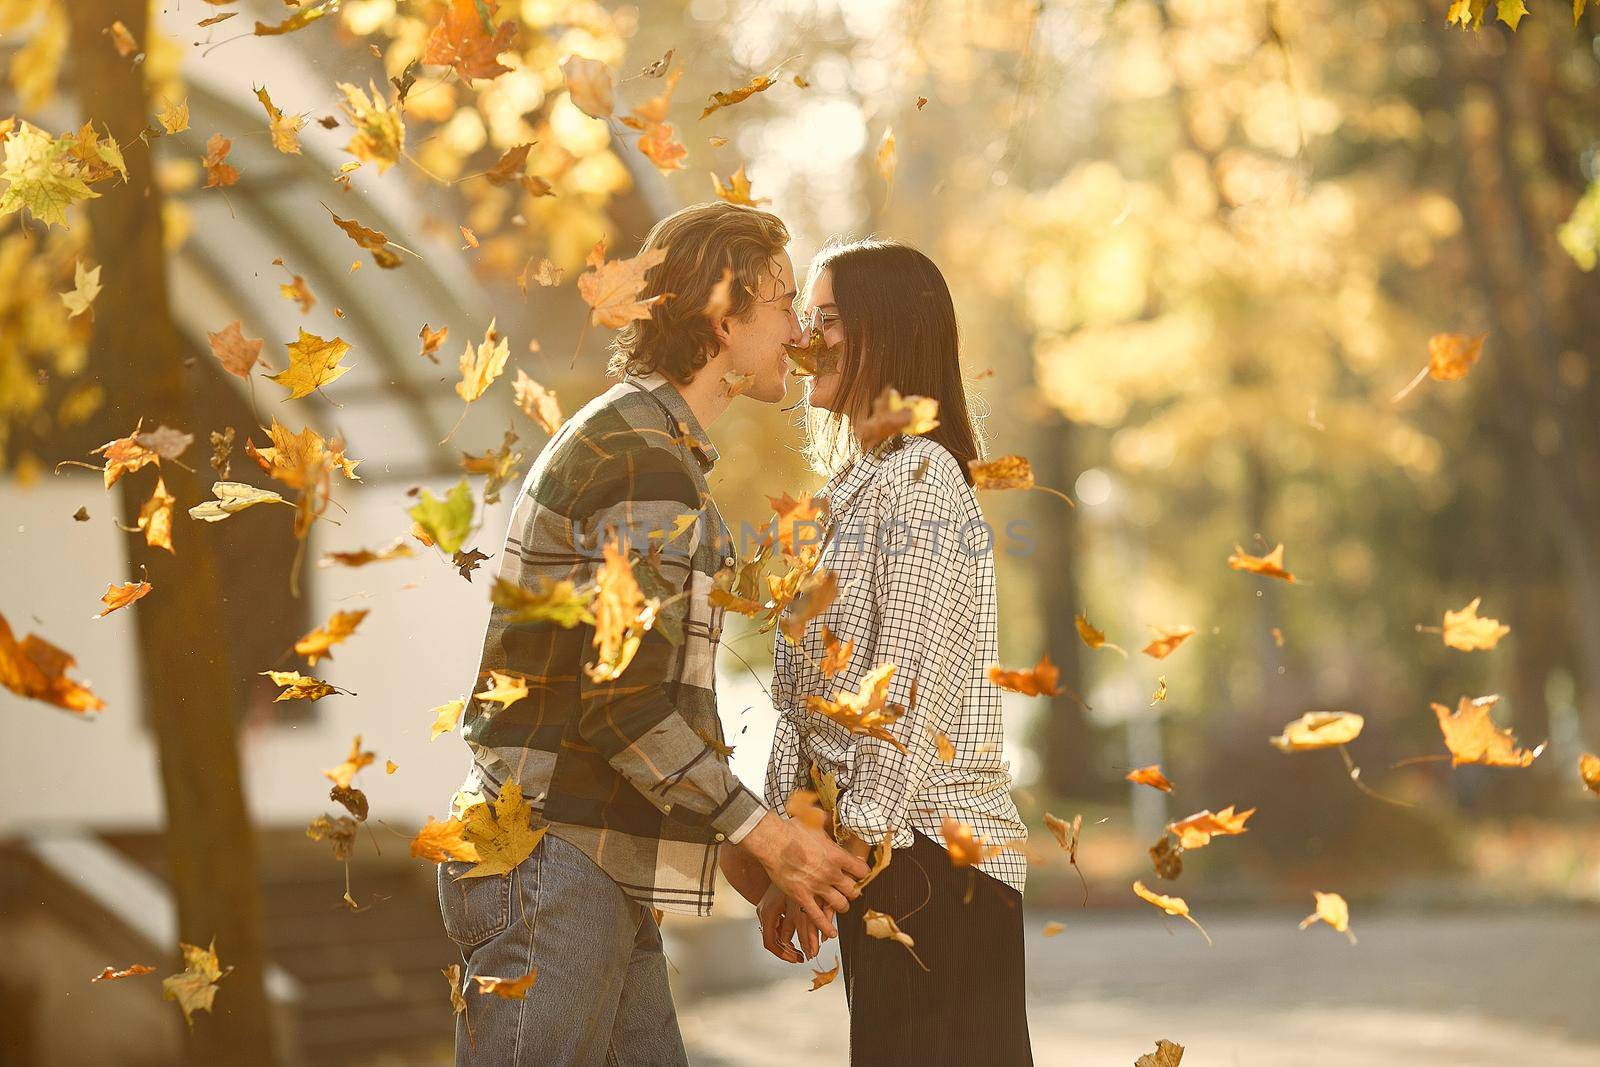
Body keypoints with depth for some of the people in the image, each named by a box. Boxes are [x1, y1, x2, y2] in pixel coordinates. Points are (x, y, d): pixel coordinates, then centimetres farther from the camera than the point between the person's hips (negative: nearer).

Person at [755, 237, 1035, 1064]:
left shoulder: (922, 478, -10)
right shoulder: (851, 488, 19)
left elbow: (914, 684, -17)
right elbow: (808, 702, 17)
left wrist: (852, 845, -18)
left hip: (934, 850, -9)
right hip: (876, 852, 9)